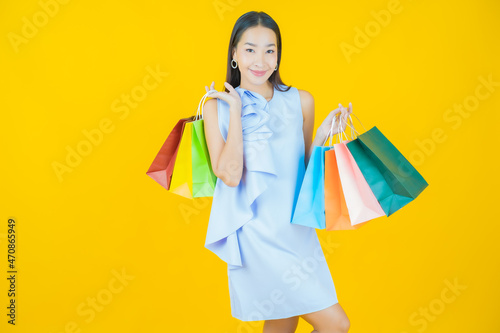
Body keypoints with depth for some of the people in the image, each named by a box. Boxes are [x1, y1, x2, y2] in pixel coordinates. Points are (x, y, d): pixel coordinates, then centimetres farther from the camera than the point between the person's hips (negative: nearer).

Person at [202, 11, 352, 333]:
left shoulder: (300, 101, 4)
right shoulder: (217, 106, -2)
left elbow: (304, 170, 9)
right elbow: (229, 174, -15)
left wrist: (323, 133, -7)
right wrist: (236, 109, -11)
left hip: (296, 230, 4)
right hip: (255, 233, -4)